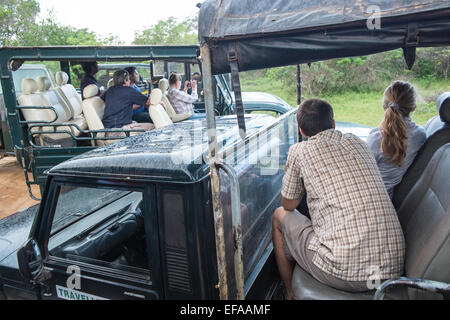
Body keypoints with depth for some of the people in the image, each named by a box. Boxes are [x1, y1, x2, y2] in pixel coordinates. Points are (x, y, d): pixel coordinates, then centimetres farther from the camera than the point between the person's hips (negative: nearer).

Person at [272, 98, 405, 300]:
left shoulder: (300, 151, -3)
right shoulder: (358, 143, 12)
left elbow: (288, 205, 10)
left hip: (345, 273, -6)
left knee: (280, 216, 17)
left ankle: (290, 294, 32)